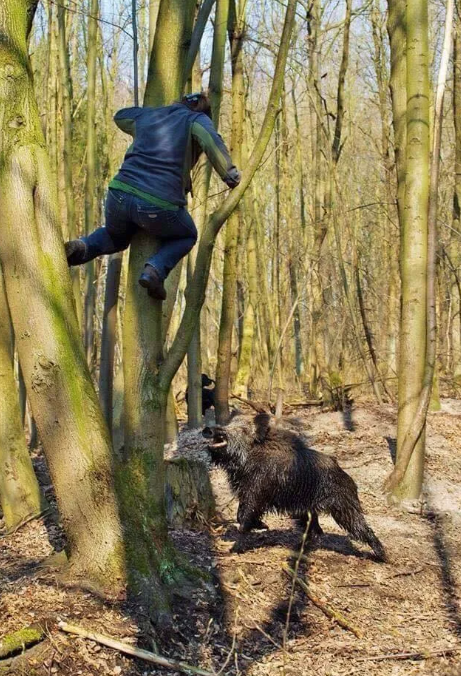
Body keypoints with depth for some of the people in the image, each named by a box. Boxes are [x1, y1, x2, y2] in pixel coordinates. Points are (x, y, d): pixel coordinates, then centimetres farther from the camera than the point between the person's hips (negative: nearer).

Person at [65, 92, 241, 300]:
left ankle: (81, 248, 3)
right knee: (186, 236, 28)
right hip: (160, 206, -4)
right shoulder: (196, 119, 9)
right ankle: (155, 270, -1)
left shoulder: (148, 115, 23)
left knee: (116, 237, 36)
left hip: (120, 193, 4)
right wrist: (229, 172, -18)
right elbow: (210, 138, -15)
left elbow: (120, 116, 44)